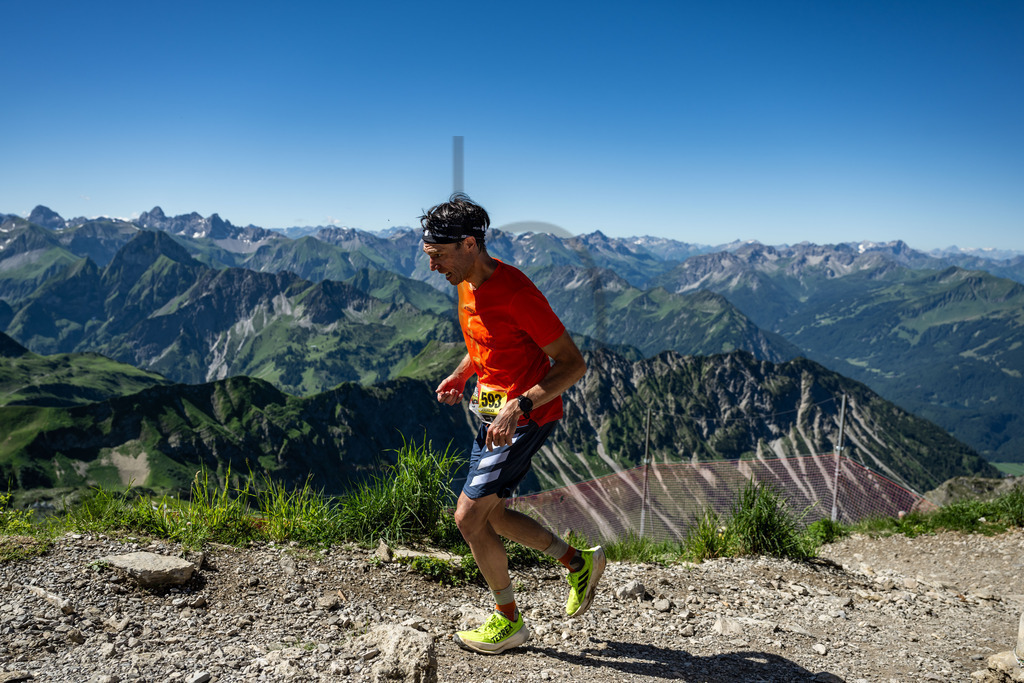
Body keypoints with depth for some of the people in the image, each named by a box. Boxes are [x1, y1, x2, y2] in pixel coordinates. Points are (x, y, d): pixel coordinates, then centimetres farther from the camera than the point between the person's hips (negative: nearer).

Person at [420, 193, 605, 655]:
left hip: (526, 417, -9)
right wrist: (460, 375, 3)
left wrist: (518, 406, -31)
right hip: (494, 411, 9)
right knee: (490, 515, 15)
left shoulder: (515, 293, -26)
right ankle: (580, 562, 31)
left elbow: (573, 364, -23)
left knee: (468, 516, -6)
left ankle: (509, 622, 14)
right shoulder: (468, 282, 2)